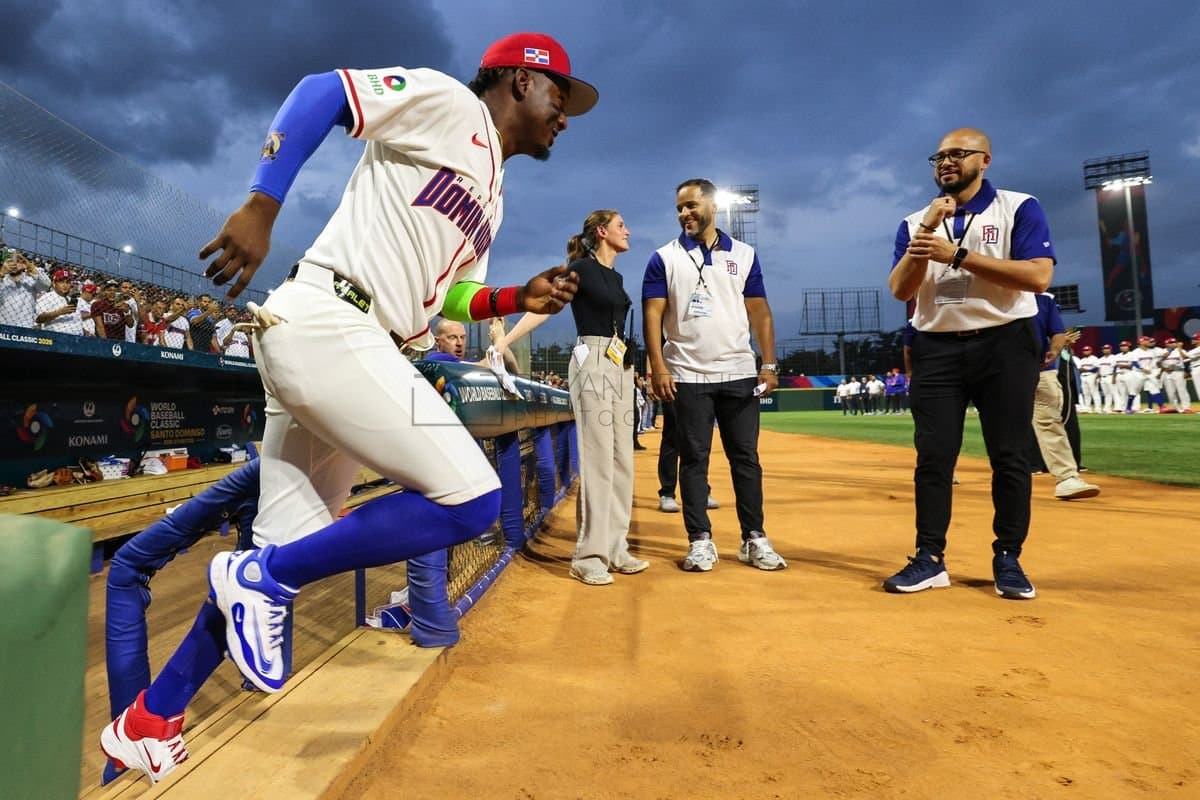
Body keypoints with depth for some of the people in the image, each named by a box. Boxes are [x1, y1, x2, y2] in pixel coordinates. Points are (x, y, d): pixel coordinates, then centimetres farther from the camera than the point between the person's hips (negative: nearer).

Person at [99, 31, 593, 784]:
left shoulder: (491, 197, 25)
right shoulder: (450, 102, 1)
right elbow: (321, 90, -6)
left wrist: (518, 299, 10)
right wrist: (261, 207, -16)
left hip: (356, 352, 10)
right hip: (324, 326, -9)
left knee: (290, 554, 11)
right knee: (471, 498, -17)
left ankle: (149, 721, 27)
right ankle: (260, 579, -4)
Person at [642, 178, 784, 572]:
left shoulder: (744, 254, 9)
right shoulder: (664, 258, 4)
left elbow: (759, 312, 8)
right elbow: (653, 314, -3)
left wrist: (769, 364, -1)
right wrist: (658, 366, -14)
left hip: (740, 374, 2)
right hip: (688, 376, -2)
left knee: (746, 457, 6)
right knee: (694, 459, 3)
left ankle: (754, 538, 15)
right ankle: (700, 539, 12)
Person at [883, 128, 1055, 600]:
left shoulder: (1019, 208, 2)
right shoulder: (915, 223, 11)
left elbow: (1038, 276, -13)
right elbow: (900, 291, 0)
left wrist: (957, 254, -17)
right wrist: (925, 231, -11)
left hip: (1004, 346, -2)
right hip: (937, 349, 3)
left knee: (1009, 456, 1)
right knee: (933, 458, 0)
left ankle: (1007, 560, 14)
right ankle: (930, 559, 7)